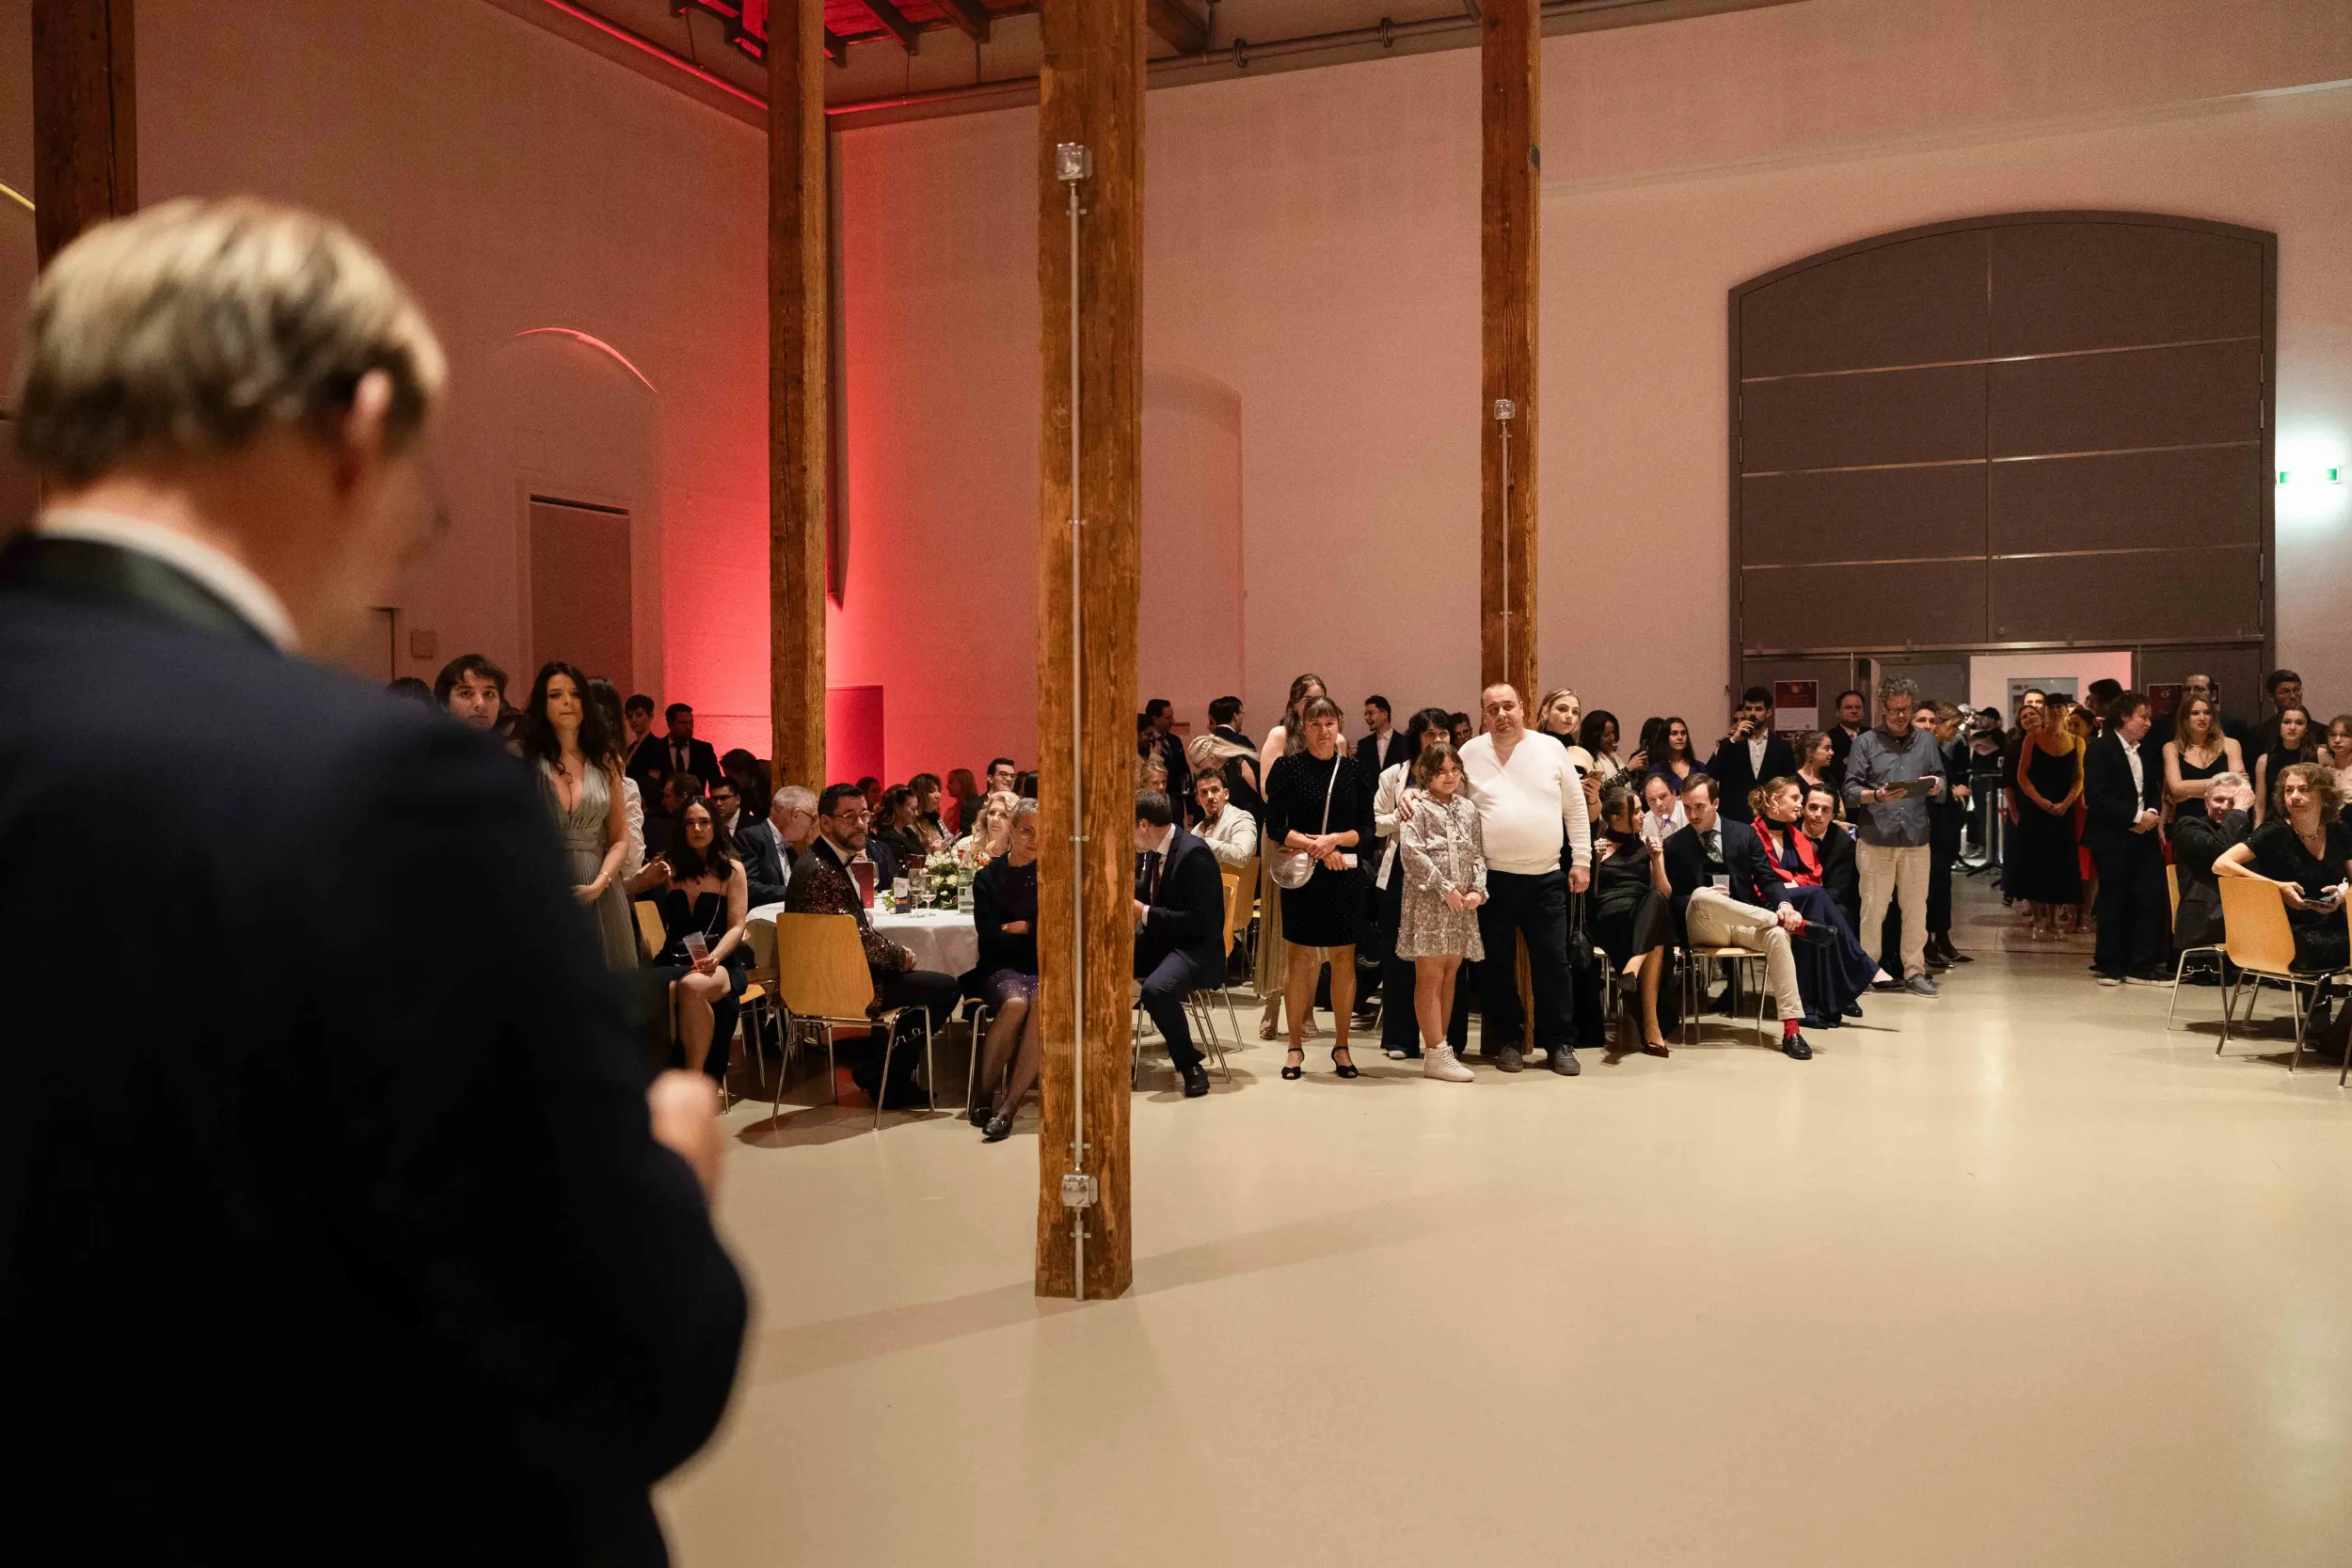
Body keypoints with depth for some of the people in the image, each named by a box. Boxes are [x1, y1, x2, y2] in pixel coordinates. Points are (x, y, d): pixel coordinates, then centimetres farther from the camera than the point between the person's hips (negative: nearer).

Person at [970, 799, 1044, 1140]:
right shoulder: (988, 877, 7)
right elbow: (990, 939, -3)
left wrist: (1018, 927, -2)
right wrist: (1035, 932, -5)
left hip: (1045, 968, 0)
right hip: (1002, 967, 0)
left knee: (1042, 1003, -34)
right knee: (1015, 1002, -35)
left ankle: (1008, 1106, -32)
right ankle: (983, 1093, -17)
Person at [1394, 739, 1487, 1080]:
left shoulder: (1468, 809, 13)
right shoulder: (1418, 807, -3)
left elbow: (1478, 854, 12)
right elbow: (1411, 853, -13)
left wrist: (1478, 890, -5)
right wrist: (1445, 889, -15)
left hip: (1462, 905, 6)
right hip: (1428, 902, -6)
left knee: (1449, 975, 9)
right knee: (1429, 976, -5)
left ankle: (1439, 1044, 17)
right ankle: (1436, 1054, -5)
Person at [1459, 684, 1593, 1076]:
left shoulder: (1551, 748, 3)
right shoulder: (1470, 754, 1)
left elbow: (1576, 808, 7)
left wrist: (1581, 860, 3)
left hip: (1546, 877, 0)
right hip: (1494, 878, 0)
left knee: (1553, 963, 4)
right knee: (1498, 964, 7)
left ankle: (1560, 1043, 14)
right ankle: (1506, 1040, 19)